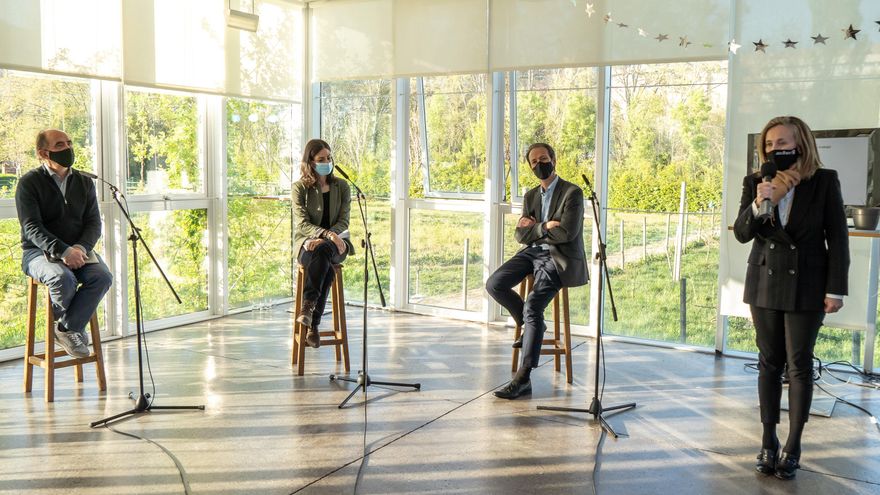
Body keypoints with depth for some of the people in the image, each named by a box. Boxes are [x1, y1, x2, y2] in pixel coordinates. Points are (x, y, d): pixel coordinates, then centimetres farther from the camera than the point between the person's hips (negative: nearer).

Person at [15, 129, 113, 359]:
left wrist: (81, 248, -17)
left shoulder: (84, 182, 11)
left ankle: (67, 329, -14)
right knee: (63, 278, -36)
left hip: (78, 249, 4)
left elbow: (93, 223, 5)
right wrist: (63, 251, -29)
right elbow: (31, 227, -13)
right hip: (39, 252, -4)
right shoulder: (29, 182, -3)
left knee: (102, 277, -27)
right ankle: (74, 327, -6)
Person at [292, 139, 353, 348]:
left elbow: (343, 222, 2)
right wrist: (328, 234, -27)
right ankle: (313, 324, -40)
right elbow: (301, 223, -8)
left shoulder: (341, 186, 9)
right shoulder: (300, 187, 2)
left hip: (335, 244, 1)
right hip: (306, 243, -1)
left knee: (323, 250, -38)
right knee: (324, 261, -38)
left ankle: (308, 306, -40)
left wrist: (324, 239, -19)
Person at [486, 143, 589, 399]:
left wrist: (533, 228, -3)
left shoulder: (572, 192, -4)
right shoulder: (530, 196, 17)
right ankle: (531, 324, 9)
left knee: (532, 306, -27)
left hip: (558, 258, -7)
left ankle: (523, 378, -25)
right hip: (532, 253, 7)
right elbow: (521, 235, 9)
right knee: (494, 284, -17)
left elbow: (567, 233, -16)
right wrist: (545, 227, -9)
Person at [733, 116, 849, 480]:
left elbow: (837, 238, -4)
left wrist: (836, 289, -7)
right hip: (765, 283, 2)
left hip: (806, 286, -2)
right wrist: (759, 204, -24)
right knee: (769, 363, 9)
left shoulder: (825, 181, -6)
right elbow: (742, 234, -5)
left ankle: (793, 445, 14)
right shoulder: (755, 184, 0)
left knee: (799, 364, 4)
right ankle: (769, 441, 19)